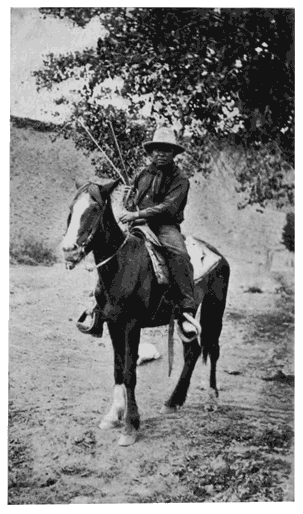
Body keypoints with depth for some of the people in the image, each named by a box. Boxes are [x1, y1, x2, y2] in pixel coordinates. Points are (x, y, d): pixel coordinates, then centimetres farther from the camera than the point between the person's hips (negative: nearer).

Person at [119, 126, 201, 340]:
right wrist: (130, 212, -1)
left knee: (179, 254, -34)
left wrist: (139, 214, -21)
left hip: (166, 226, -5)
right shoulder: (143, 174, 15)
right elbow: (129, 199, 23)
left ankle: (187, 311, -40)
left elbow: (169, 207, -15)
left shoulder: (179, 179, -2)